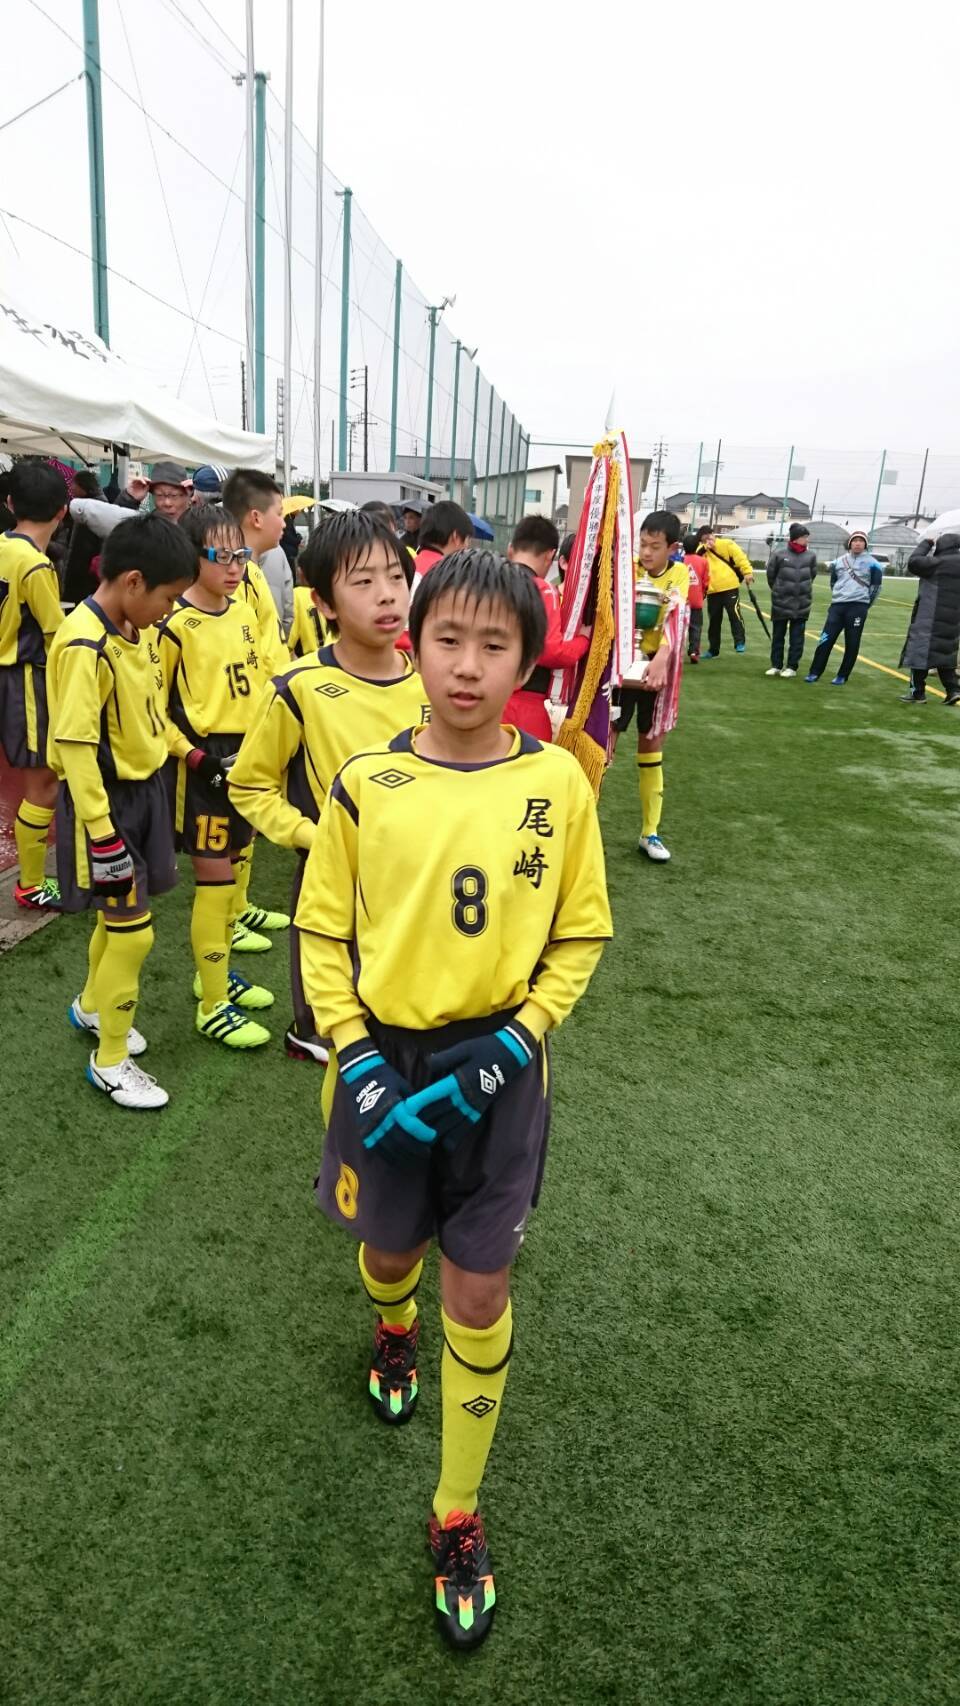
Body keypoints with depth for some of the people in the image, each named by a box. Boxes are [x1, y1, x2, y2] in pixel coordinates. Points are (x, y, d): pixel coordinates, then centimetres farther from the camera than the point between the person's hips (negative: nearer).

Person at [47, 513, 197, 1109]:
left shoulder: (137, 630, 3)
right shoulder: (85, 645, -23)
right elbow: (75, 745, -24)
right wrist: (102, 832, -23)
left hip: (145, 788, 8)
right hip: (108, 799, -8)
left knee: (120, 916, 21)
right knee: (134, 932, -2)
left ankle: (92, 1007, 45)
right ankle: (109, 1062, 15)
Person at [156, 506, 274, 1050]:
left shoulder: (244, 613, 8)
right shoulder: (175, 624, -13)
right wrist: (195, 756, -17)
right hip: (207, 767, -7)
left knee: (238, 872, 16)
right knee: (215, 881, -1)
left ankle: (217, 974, 35)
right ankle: (213, 1007, 11)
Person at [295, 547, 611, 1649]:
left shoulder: (557, 784, -9)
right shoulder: (366, 784, -9)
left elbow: (580, 937, -2)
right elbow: (322, 930, -1)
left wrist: (509, 1044, -13)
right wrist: (357, 1057, -12)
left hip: (497, 1068, -1)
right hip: (383, 1060, 1)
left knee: (480, 1294, 7)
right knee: (390, 1248, 22)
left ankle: (457, 1520, 31)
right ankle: (392, 1330, 61)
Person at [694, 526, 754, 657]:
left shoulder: (726, 544, 0)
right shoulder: (702, 550, 12)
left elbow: (740, 557, -6)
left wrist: (747, 572, -14)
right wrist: (704, 547, -11)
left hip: (729, 587, -4)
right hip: (712, 591, 4)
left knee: (734, 614, -11)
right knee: (714, 620, 10)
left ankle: (740, 642, -4)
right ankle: (713, 649, 19)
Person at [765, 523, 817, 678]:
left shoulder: (811, 556, -1)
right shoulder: (779, 555, -7)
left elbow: (812, 575, 10)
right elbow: (770, 575, 4)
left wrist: (802, 590, 13)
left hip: (802, 604, 1)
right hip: (781, 602, -1)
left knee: (797, 637, 4)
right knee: (778, 636, 9)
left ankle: (792, 666, 12)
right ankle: (776, 665, 20)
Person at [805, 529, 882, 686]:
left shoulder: (871, 563, 0)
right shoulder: (839, 561, 11)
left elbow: (876, 585, 5)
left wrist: (865, 604, 4)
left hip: (857, 607, -3)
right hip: (837, 605, 3)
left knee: (852, 644, 0)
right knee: (826, 639, -3)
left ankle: (842, 676, 7)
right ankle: (815, 673, 2)